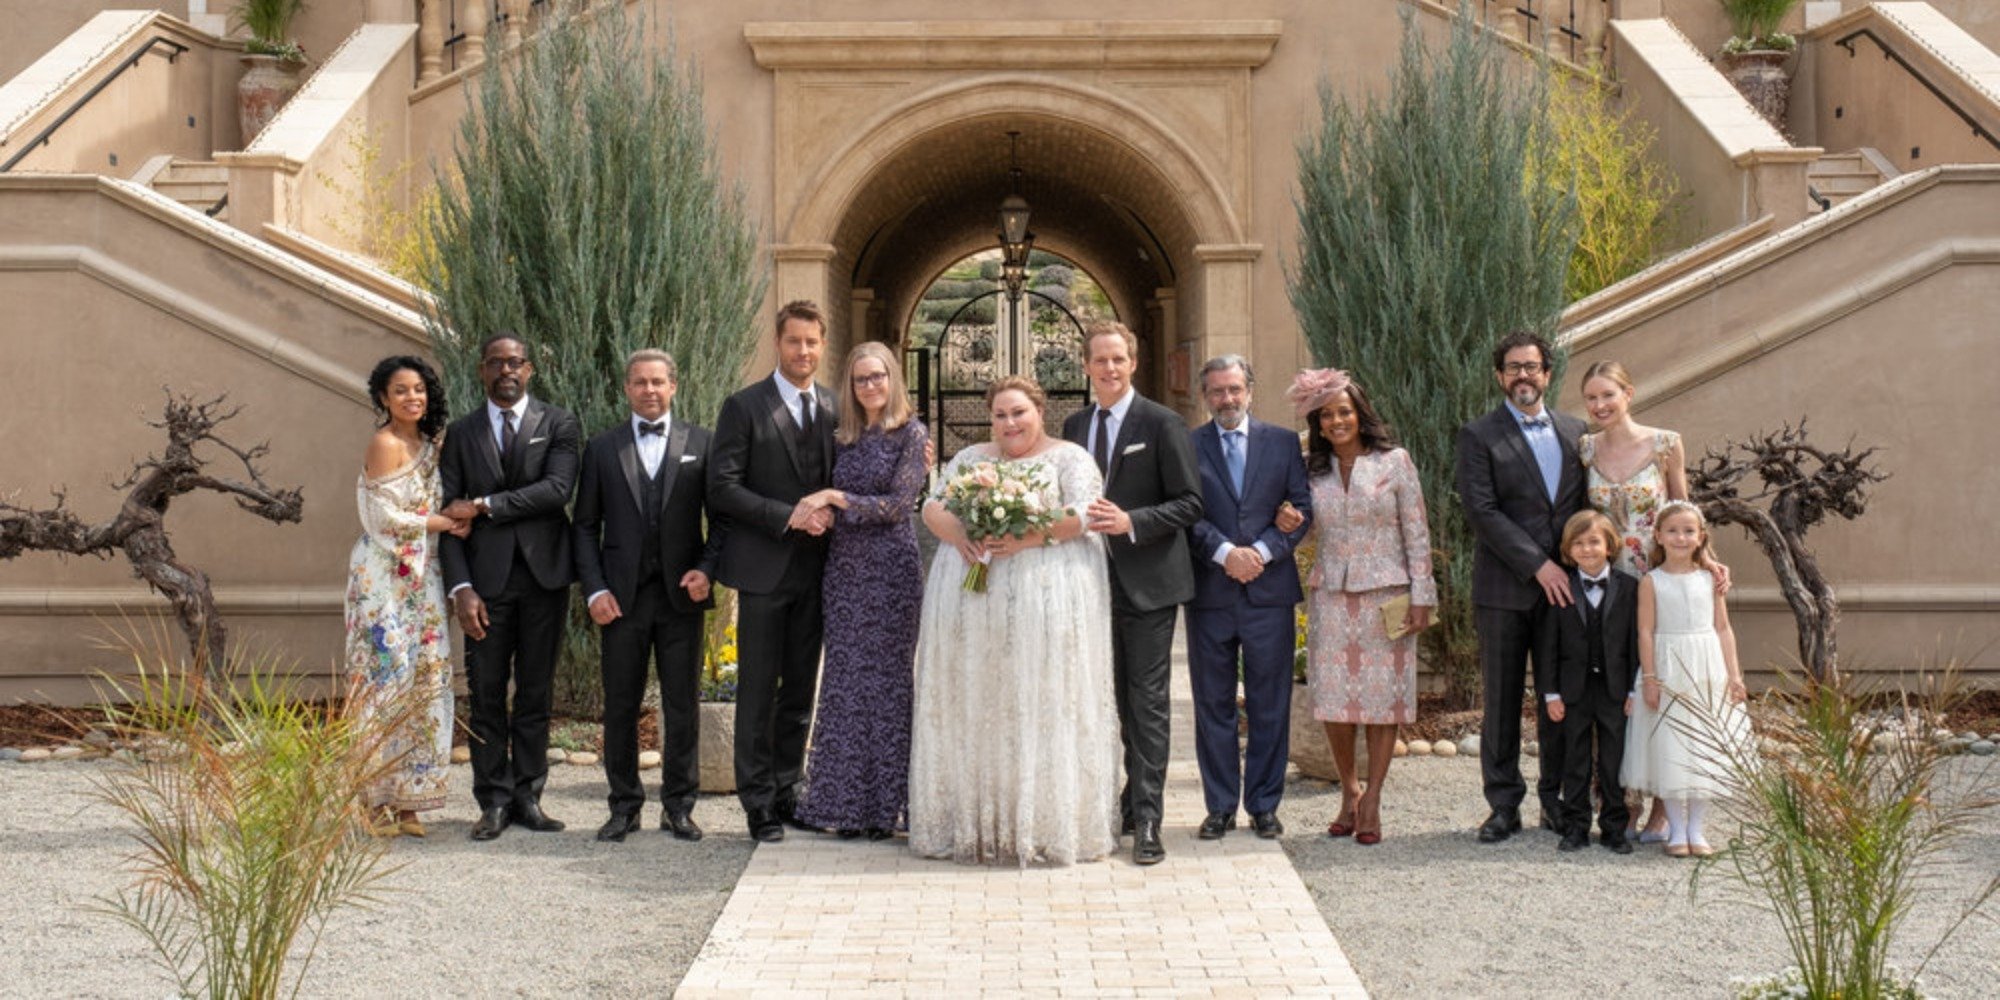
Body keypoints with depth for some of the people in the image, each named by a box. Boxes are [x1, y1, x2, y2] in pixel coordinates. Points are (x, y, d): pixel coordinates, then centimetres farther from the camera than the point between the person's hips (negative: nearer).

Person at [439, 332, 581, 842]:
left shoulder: (557, 424, 5)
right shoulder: (461, 433, 10)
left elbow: (557, 489, -12)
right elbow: (450, 515, 4)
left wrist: (485, 506, -12)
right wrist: (460, 586, -7)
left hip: (544, 575, -1)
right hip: (487, 579, 1)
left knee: (535, 694, 5)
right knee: (487, 695, 0)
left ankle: (528, 796, 13)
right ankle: (494, 801, 7)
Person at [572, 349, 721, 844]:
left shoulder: (700, 444, 6)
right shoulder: (602, 448, 8)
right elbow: (585, 526, 8)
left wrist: (707, 569, -7)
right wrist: (594, 590, -3)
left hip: (681, 596, 0)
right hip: (622, 596, 1)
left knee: (683, 705, 3)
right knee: (620, 705, 5)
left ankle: (679, 805, 14)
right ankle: (624, 805, 15)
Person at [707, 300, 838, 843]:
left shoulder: (835, 409, 10)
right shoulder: (744, 407, -3)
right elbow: (722, 488, -9)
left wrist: (830, 511, -4)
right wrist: (787, 516, -17)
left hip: (815, 570, 4)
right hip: (764, 568, -4)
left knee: (800, 690, 10)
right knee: (758, 691, -1)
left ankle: (787, 791, 20)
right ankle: (759, 802, 6)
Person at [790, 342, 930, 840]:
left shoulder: (910, 435, -3)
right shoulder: (843, 439, 13)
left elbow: (900, 503, -11)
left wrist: (836, 498, -12)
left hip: (891, 569, -5)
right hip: (844, 568, 6)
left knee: (886, 678, -3)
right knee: (845, 680, 5)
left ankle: (886, 807, 4)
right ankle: (849, 804, 11)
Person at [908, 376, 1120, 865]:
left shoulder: (1069, 457, 6)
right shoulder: (970, 459, 18)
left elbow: (1084, 514, -6)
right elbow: (933, 507, 10)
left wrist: (1031, 537, -19)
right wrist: (961, 536, -11)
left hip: (1048, 599, -4)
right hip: (972, 600, 4)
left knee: (1044, 706, -5)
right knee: (972, 706, 1)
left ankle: (1048, 823, -2)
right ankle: (975, 821, 5)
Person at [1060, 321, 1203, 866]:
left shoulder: (1162, 423, -7)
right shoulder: (1075, 425, 11)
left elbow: (1190, 503, -11)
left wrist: (1131, 522, -22)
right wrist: (1075, 520, -1)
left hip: (1148, 582, -6)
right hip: (1098, 579, 6)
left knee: (1148, 699, -5)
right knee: (1121, 697, 14)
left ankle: (1147, 820, -4)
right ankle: (1132, 799, 24)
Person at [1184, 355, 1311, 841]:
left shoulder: (1283, 442, 9)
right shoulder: (1187, 446, 4)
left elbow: (1301, 508, 3)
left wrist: (1263, 551, -11)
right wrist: (1224, 553, -16)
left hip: (1269, 590, 1)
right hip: (1209, 594, -1)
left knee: (1270, 705, 4)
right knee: (1213, 705, 5)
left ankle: (1264, 805, 13)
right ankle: (1220, 806, 13)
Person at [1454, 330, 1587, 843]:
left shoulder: (1575, 431, 14)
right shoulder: (1479, 436, 0)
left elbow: (1585, 503, 17)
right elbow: (1480, 510, -9)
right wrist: (1538, 564, -14)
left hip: (1563, 585, 3)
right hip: (1504, 589, -3)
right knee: (1501, 700, 2)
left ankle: (1557, 797, 16)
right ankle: (1504, 804, 9)